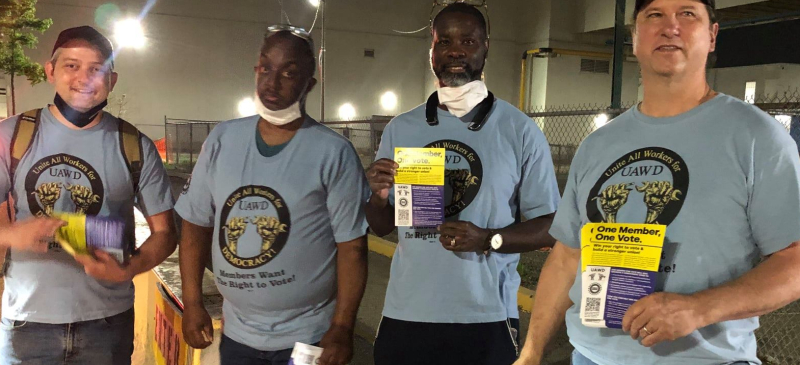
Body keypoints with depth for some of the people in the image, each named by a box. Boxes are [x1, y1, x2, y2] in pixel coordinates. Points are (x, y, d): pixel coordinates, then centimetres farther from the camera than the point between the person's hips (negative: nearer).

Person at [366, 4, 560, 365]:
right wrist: (378, 196, -11)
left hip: (486, 319, -2)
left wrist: (488, 239, -18)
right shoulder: (400, 129, 4)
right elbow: (381, 227, 10)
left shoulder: (520, 131, -4)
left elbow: (550, 227, -2)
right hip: (405, 314, 3)